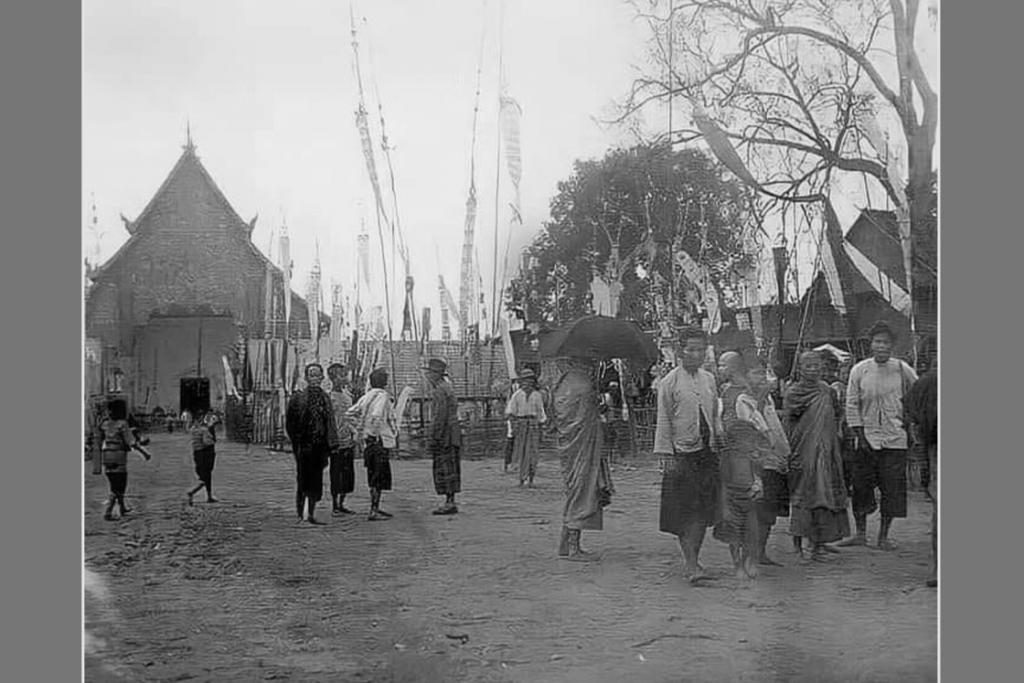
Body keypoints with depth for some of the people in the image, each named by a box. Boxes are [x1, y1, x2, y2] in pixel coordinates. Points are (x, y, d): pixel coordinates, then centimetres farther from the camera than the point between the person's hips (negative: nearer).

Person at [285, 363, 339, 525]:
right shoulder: (298, 398, -4)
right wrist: (297, 442, -11)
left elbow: (330, 423, 12)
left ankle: (311, 514, 17)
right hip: (304, 445, -5)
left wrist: (330, 444, 5)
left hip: (320, 445, 5)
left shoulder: (325, 398, 10)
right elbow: (290, 423, -4)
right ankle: (300, 514, 3)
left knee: (316, 480, 8)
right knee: (303, 479, -5)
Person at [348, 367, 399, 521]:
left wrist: (360, 430, 17)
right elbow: (376, 416, -28)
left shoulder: (366, 397, 11)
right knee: (379, 476, -5)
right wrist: (374, 433, -17)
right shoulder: (383, 396, -14)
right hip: (380, 441, -9)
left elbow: (351, 413, 13)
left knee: (374, 477, 16)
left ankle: (375, 508, 24)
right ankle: (374, 511, -5)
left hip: (368, 442, 9)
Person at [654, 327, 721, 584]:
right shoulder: (669, 382, -4)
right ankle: (691, 563, 2)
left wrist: (718, 444, 13)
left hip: (708, 453, 5)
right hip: (682, 453, -5)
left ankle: (692, 560, 14)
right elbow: (664, 421, -5)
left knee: (703, 510, 4)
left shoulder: (709, 379, 11)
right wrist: (667, 455, -10)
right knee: (685, 511, -4)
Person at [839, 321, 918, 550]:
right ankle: (861, 534, 15)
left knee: (892, 488, 1)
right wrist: (859, 434, -3)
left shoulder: (902, 369, 0)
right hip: (867, 438, 0)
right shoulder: (859, 370, 1)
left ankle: (883, 536, 12)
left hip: (895, 439, 0)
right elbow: (851, 405, 3)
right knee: (861, 487, 3)